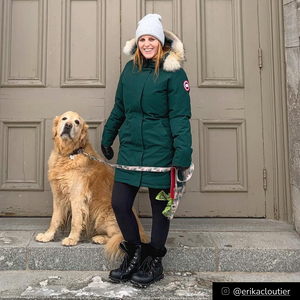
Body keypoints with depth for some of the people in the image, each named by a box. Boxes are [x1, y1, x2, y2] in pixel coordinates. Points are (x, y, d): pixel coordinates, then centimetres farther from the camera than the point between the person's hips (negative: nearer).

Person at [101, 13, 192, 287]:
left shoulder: (173, 72, -7)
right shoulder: (130, 69, 9)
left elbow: (180, 116, -12)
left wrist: (183, 154, -20)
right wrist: (107, 138, 22)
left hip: (160, 151, -5)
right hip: (130, 149, 5)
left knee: (160, 206, 8)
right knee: (119, 203, 4)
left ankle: (154, 262, 29)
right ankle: (134, 254, 29)